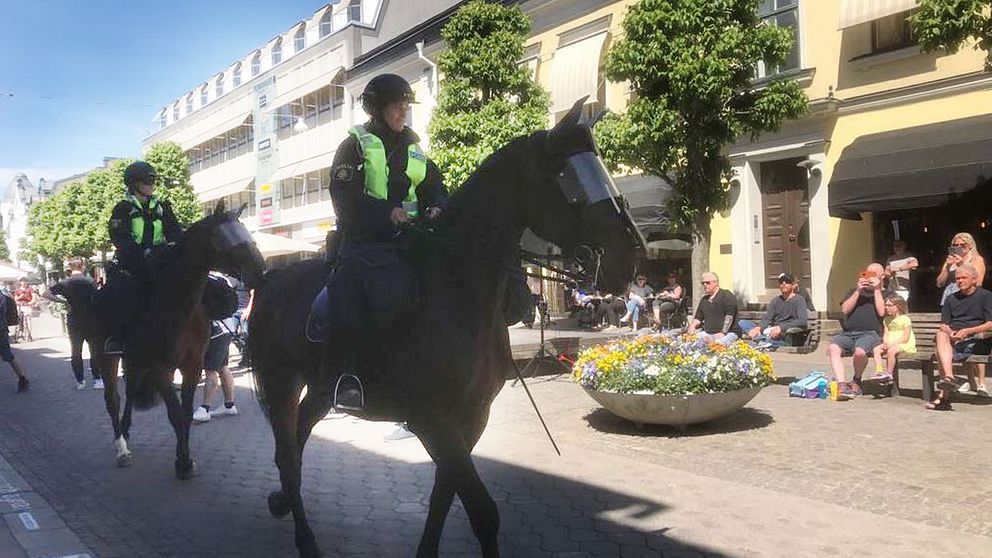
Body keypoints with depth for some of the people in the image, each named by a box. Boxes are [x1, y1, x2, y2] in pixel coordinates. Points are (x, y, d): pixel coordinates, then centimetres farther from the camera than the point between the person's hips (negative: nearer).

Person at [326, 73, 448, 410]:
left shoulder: (414, 149, 23)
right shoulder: (356, 145, 7)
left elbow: (434, 188, 20)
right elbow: (344, 195, -6)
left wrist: (437, 207, -5)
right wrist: (387, 212, -19)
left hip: (406, 237, 5)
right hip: (362, 237, -4)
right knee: (350, 293, -28)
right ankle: (345, 372, -21)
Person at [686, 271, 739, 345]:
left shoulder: (727, 296, -1)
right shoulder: (704, 300, 22)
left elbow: (729, 317, -12)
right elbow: (698, 318, 26)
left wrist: (723, 332, -22)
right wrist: (692, 326, 4)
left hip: (728, 332, -6)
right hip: (707, 333, 6)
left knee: (718, 342, -38)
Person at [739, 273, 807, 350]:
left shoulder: (799, 300, 0)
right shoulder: (775, 301, 18)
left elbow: (802, 321, -16)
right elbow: (767, 319, 5)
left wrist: (781, 327, -30)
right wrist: (759, 328, -20)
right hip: (772, 332, 5)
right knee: (742, 323, -11)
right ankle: (763, 339, -36)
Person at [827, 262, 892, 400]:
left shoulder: (887, 294, 18)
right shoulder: (855, 291, 29)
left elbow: (882, 312, -1)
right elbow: (845, 309, 12)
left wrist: (876, 290, 2)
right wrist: (858, 291, 5)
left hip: (870, 333, -3)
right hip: (847, 332, 3)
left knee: (860, 351, -36)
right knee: (833, 348, -29)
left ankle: (856, 382, -7)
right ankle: (842, 385, -35)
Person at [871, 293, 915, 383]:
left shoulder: (905, 319, -7)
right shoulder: (887, 320, 15)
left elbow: (905, 338, -14)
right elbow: (885, 334, 9)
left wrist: (891, 344, -21)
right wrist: (886, 343, -13)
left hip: (905, 345, -7)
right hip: (890, 344, 7)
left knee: (891, 351, -34)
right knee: (876, 349, -17)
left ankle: (889, 373, -24)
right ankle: (879, 371, -24)